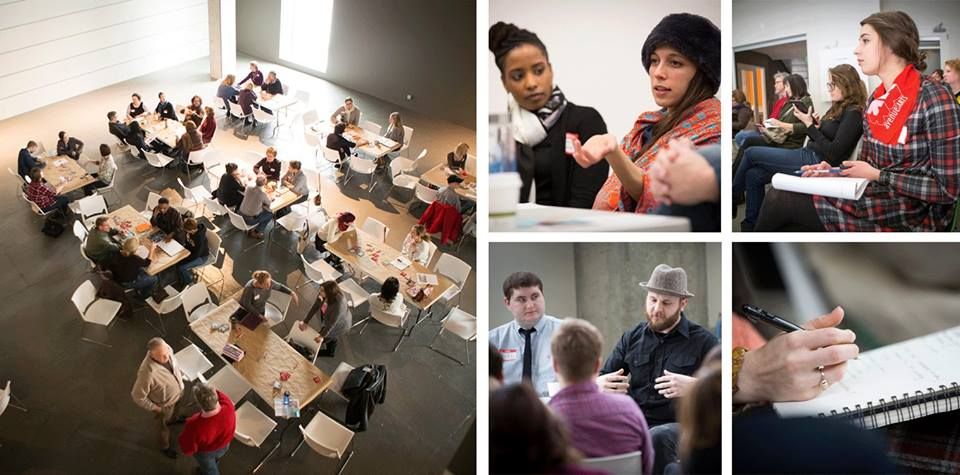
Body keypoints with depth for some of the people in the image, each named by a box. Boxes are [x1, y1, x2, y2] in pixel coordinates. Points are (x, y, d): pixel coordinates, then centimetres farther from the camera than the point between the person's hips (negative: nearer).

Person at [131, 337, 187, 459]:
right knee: (165, 427, 25)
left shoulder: (166, 350, -28)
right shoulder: (147, 373, -47)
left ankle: (174, 418, 74)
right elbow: (137, 397, -31)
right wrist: (155, 408, -18)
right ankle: (165, 446, 55)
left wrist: (180, 378, 10)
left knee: (175, 409, 39)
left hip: (177, 392, 5)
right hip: (164, 404, -5)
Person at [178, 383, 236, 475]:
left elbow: (187, 450, -23)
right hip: (224, 446, 4)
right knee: (215, 462, 39)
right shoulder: (228, 404, -39)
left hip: (205, 452, -4)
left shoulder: (195, 426, -48)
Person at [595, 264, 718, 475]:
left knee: (658, 437, -37)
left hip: (680, 426, -2)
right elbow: (601, 378, 18)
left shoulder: (703, 341, 5)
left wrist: (693, 386, -20)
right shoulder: (632, 338, 16)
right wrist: (599, 383, -7)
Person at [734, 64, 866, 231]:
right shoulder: (839, 108, 14)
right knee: (753, 174, -3)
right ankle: (751, 225, 2)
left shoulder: (853, 114, -13)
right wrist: (816, 124, -4)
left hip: (817, 162, -9)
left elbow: (833, 153, -19)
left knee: (751, 153, -6)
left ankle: (733, 192, 18)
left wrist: (810, 125, -16)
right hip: (809, 155, 9)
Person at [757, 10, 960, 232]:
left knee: (780, 201, -11)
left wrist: (877, 175, -15)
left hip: (908, 219, -7)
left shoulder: (934, 97, -16)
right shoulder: (876, 99, 9)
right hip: (872, 201, 7)